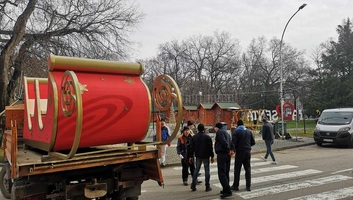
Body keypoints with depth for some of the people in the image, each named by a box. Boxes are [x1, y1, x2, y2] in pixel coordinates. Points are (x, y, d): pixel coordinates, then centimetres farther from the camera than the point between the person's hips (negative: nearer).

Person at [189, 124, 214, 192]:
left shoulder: (194, 137, 3)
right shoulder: (207, 137, -7)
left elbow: (192, 148, 6)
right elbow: (210, 147, -7)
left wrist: (191, 156, 11)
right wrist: (212, 156, -1)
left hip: (198, 156, 3)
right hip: (206, 156, -3)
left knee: (196, 170, 12)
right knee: (207, 170, 3)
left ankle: (193, 185, 9)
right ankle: (207, 186, 5)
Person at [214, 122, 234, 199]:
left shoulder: (219, 132, -6)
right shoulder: (226, 132, 23)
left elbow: (224, 142, -19)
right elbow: (230, 142, 15)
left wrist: (228, 150, -13)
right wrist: (231, 150, 2)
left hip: (221, 154, -10)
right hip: (227, 155, 10)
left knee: (221, 173, -10)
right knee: (226, 173, 15)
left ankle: (227, 191, -16)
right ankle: (226, 189, 22)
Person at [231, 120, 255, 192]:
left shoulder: (236, 132, -7)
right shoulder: (249, 131, 7)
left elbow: (233, 142, -16)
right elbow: (253, 142, 9)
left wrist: (234, 149, 2)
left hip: (239, 152, -4)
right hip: (248, 152, 4)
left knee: (237, 169, 4)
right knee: (248, 169, 10)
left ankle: (235, 186, 9)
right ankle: (248, 186, 10)